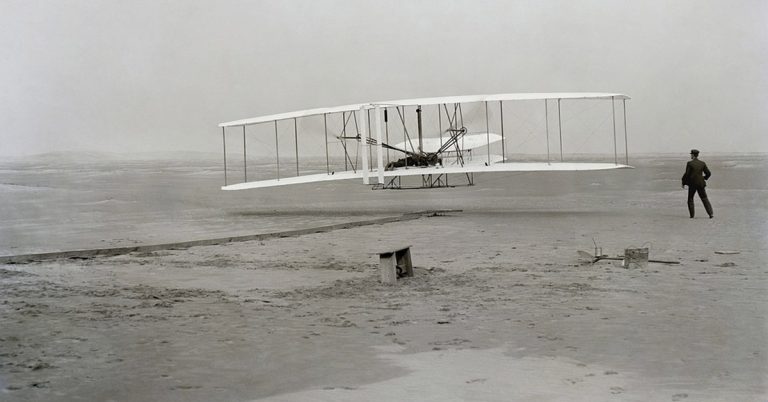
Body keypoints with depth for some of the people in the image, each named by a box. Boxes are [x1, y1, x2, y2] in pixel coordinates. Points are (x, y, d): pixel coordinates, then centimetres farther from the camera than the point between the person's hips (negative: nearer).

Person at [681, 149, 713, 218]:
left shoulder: (689, 163, -9)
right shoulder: (702, 163, 2)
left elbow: (686, 174, -12)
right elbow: (708, 173, 4)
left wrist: (684, 183, 0)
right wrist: (704, 178, 24)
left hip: (692, 184, -3)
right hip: (701, 184, 3)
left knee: (690, 199, 13)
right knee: (704, 199, 8)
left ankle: (692, 215, 9)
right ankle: (711, 213, -3)